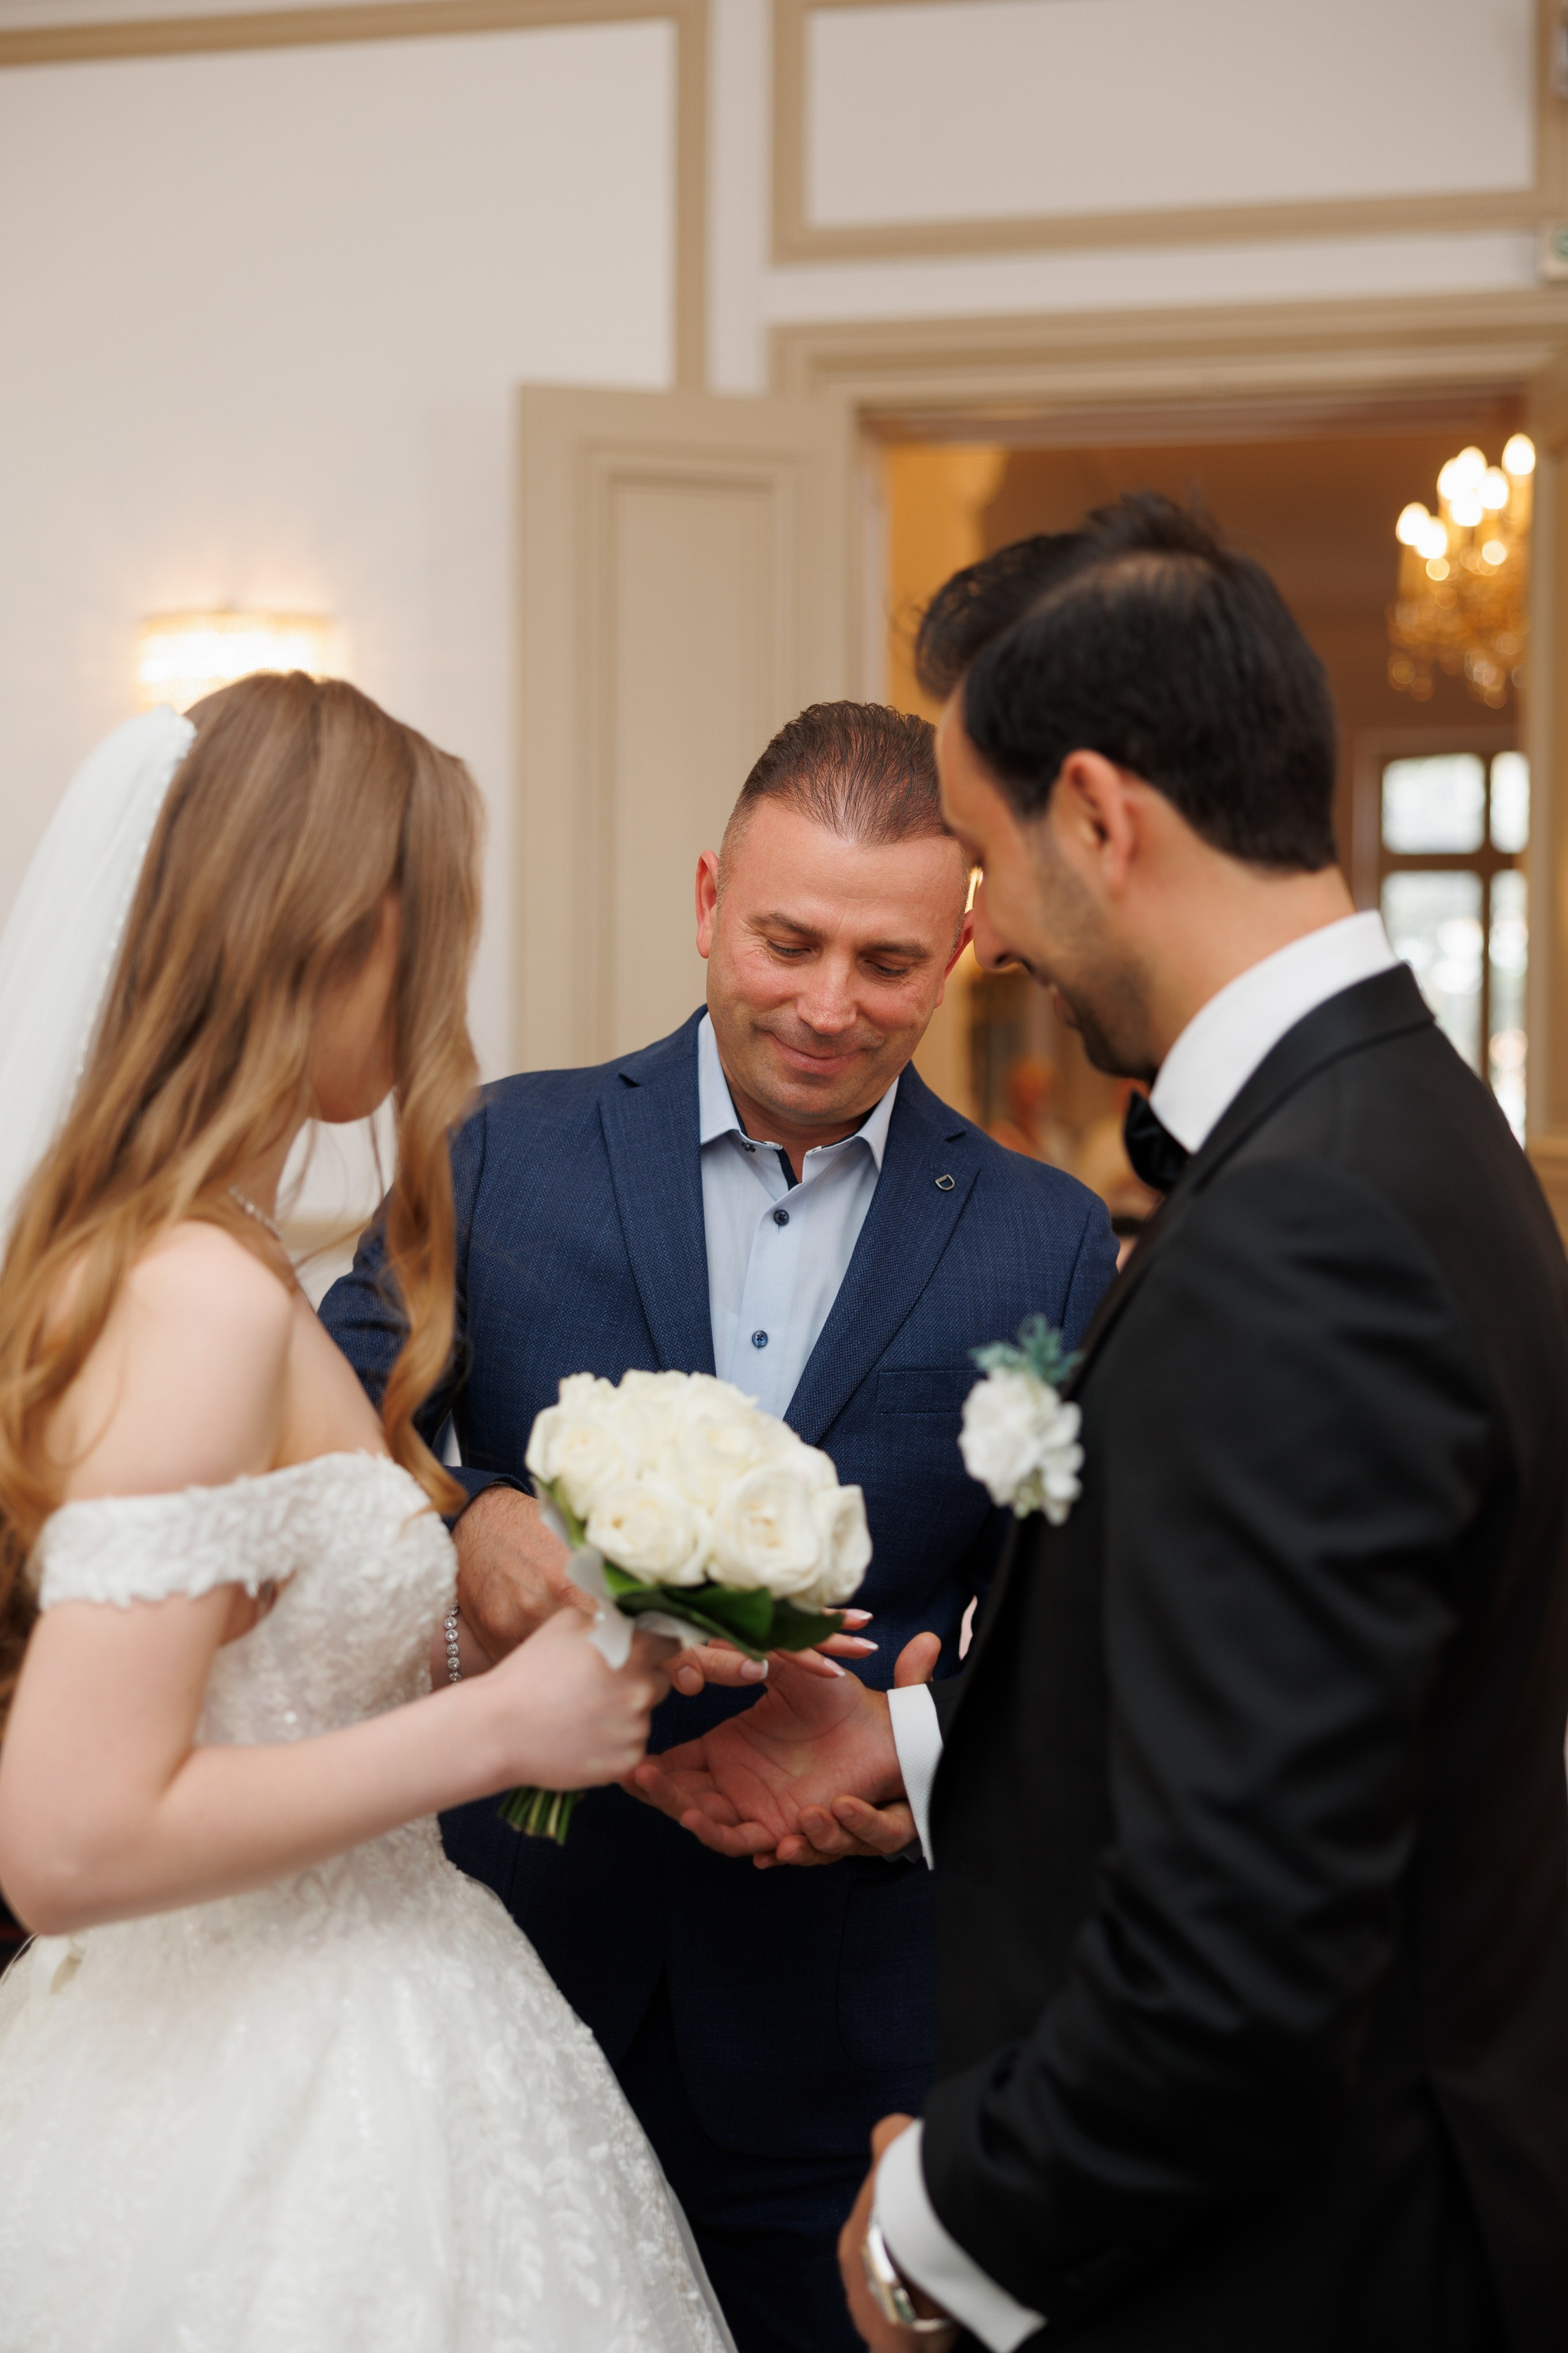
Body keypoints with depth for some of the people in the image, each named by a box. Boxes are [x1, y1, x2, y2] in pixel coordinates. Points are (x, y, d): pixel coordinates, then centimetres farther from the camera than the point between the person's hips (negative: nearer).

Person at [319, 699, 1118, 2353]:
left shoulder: (1048, 1246, -1)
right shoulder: (511, 1154, 0)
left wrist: (896, 1730, -23)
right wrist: (460, 1523, -26)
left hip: (843, 2027, 0)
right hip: (523, 1956, 1)